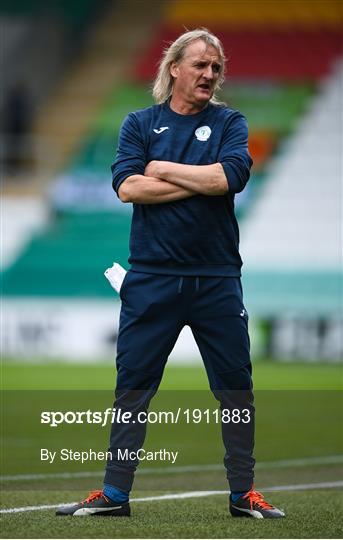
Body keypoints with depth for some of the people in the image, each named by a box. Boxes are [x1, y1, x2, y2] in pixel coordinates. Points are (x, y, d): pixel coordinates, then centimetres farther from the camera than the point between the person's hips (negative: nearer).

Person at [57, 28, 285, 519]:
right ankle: (114, 493, 7)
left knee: (236, 387, 3)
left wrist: (163, 170, -6)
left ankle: (244, 495, 12)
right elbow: (127, 186, -8)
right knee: (133, 386, 1)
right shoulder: (140, 124, 7)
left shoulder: (229, 123, 7)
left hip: (217, 280, 0)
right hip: (151, 279, 0)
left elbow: (232, 175, -12)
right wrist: (202, 183, -10)